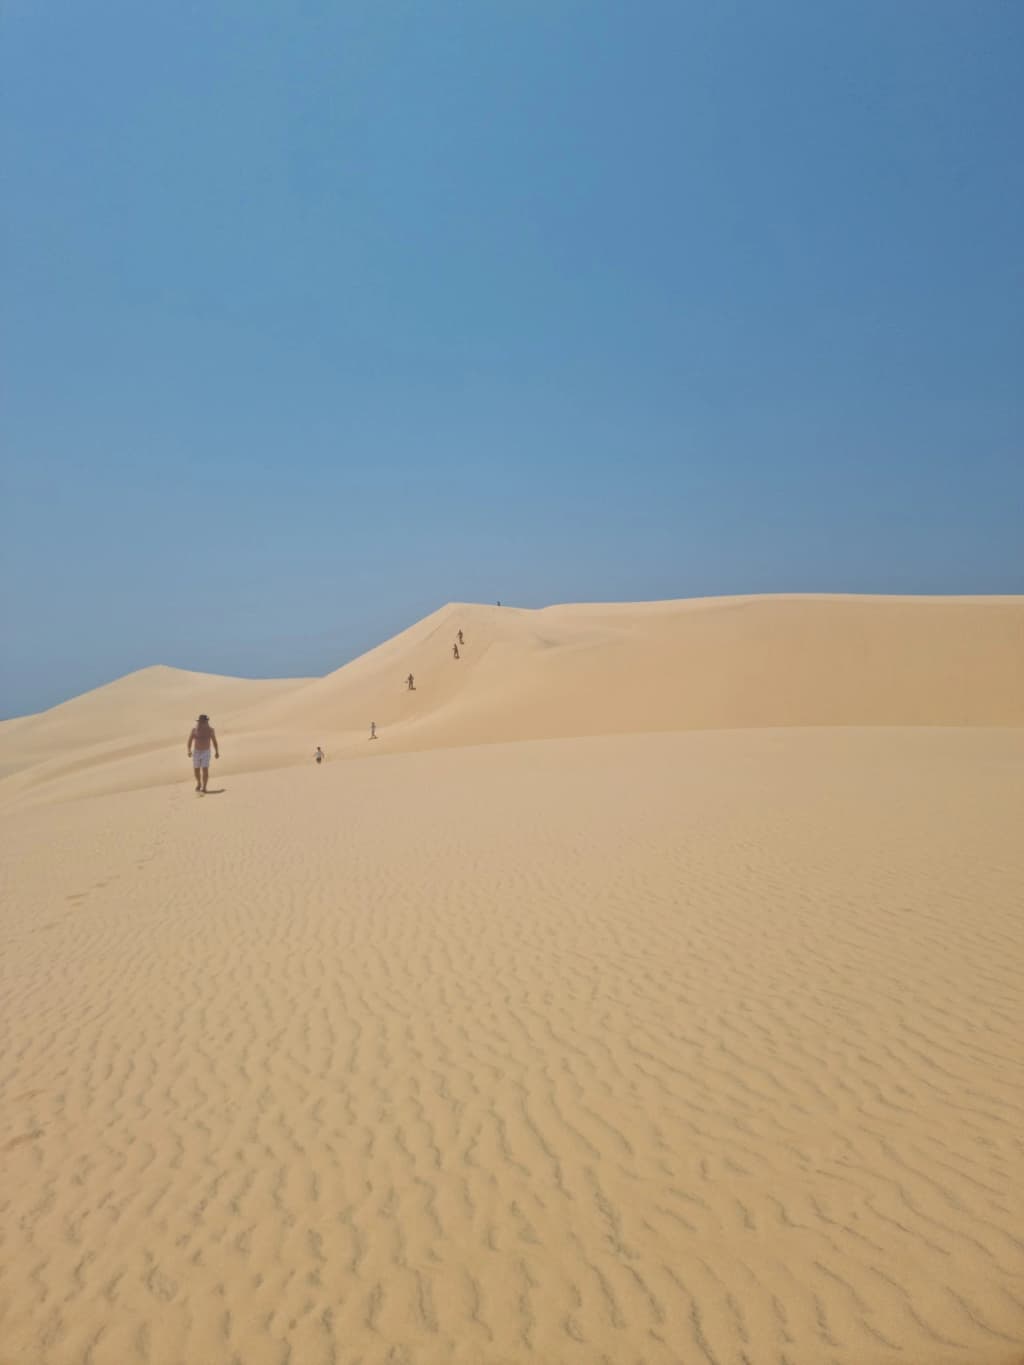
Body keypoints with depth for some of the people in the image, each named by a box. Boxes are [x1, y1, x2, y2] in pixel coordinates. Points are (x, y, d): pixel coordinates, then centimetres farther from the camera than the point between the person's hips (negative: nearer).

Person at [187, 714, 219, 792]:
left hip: (206, 752, -2)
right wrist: (189, 750, -16)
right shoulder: (195, 729, -8)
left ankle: (204, 787, -7)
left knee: (205, 770, -12)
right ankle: (199, 783, 36)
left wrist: (217, 752, -1)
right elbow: (190, 740, -4)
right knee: (196, 770, 10)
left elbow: (214, 741, -1)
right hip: (196, 752, 2)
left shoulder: (210, 729, -9)